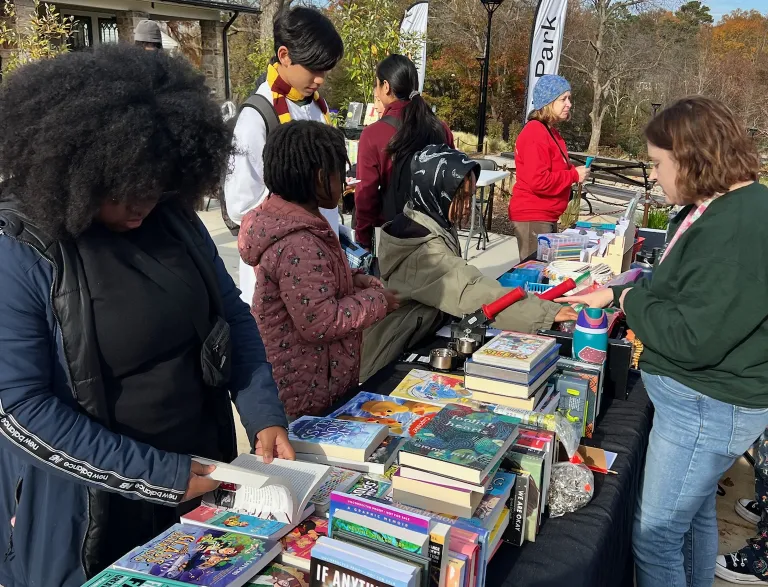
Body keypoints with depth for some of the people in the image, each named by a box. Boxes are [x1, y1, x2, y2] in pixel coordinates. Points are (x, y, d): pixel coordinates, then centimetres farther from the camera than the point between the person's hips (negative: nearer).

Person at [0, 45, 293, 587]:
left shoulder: (173, 216, -4)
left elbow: (232, 315, 3)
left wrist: (266, 416, -10)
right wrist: (159, 477, -21)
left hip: (202, 472, 5)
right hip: (88, 507, -4)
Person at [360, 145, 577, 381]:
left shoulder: (434, 225, 1)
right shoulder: (423, 250, -28)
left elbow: (458, 286, 2)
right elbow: (474, 294, -35)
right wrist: (548, 313, -34)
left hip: (419, 343, 8)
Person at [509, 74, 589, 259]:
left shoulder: (549, 131, 14)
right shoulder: (535, 133, -18)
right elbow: (539, 181, -25)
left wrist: (572, 171, 5)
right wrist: (574, 175, -14)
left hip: (546, 216, 10)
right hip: (532, 218, -10)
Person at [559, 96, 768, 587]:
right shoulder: (720, 208, 6)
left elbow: (691, 339, -29)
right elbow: (679, 289, 17)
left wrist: (630, 300, -14)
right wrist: (616, 293, 8)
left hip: (707, 408, -10)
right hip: (702, 397, 10)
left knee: (655, 535, 3)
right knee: (695, 512, 27)